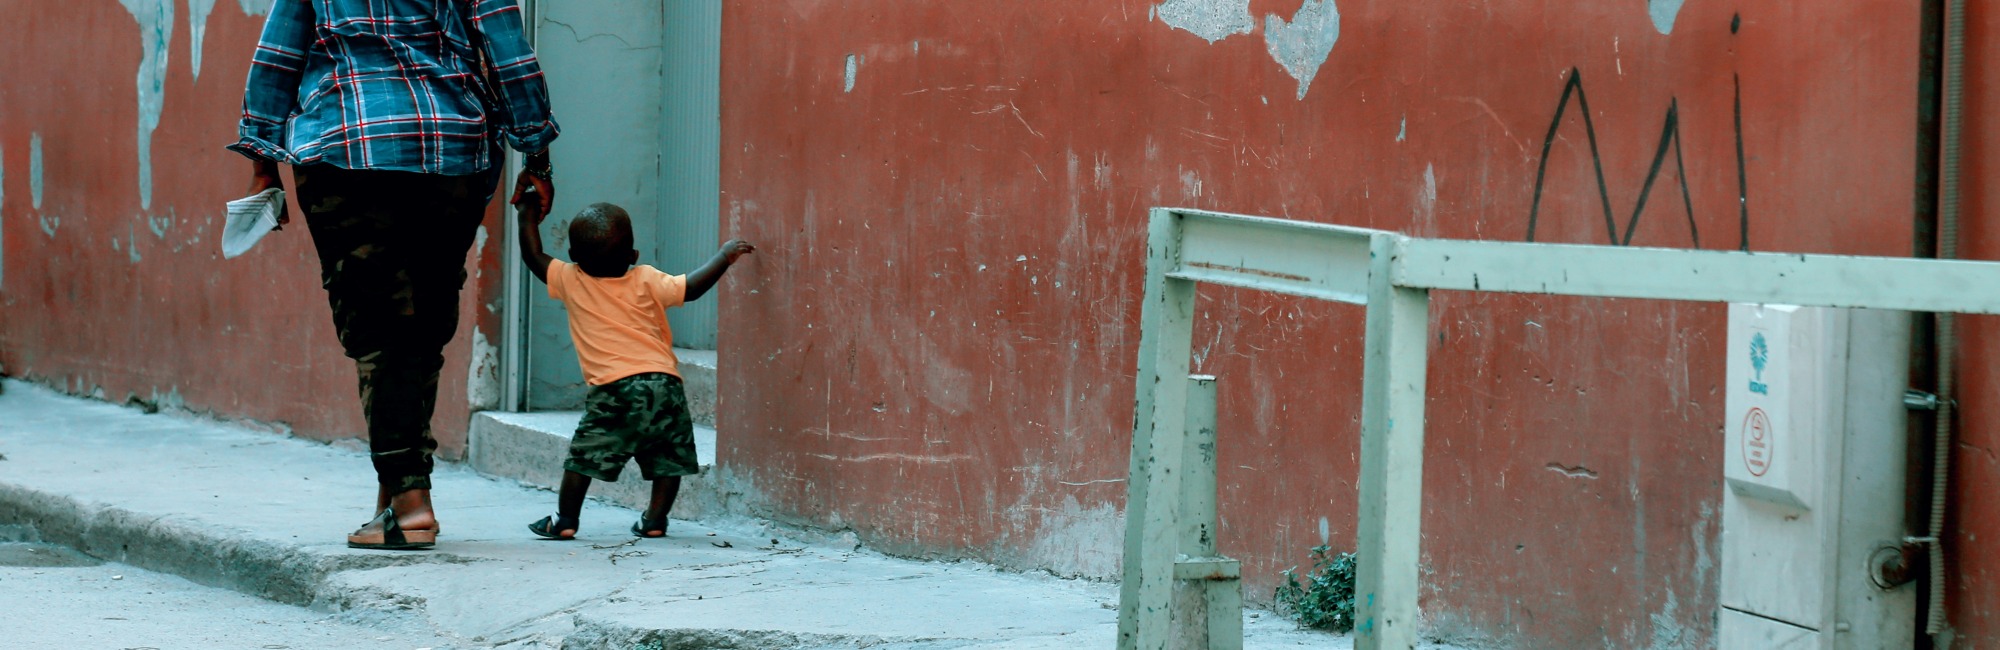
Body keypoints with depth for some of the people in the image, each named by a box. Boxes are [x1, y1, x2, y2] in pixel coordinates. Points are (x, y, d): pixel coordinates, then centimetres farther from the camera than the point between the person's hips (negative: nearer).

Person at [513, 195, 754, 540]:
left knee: (584, 456, 6)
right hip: (664, 382, 1)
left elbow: (533, 255, 15)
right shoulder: (646, 282, 6)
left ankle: (565, 520, 6)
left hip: (613, 388, -1)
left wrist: (528, 215, 28)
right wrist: (725, 255, 18)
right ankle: (655, 519, 11)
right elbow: (692, 287, 6)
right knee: (669, 458, 13)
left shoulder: (571, 282, 6)